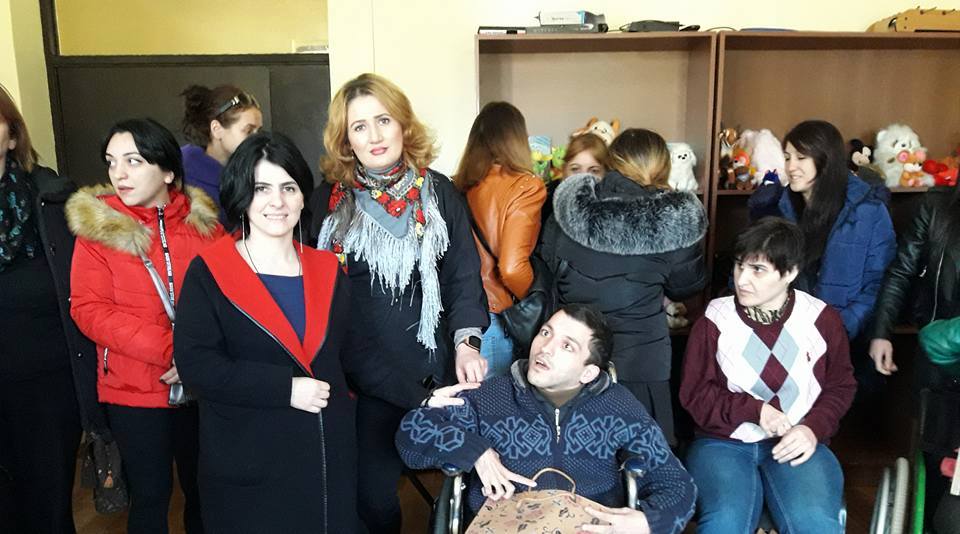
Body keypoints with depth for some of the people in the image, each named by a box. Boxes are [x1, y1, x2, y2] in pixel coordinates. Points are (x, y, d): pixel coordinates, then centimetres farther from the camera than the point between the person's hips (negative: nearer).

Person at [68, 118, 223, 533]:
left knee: (202, 488, 15)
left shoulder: (205, 222, 0)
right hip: (134, 392, -1)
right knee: (150, 495, 10)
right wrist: (170, 350, -21)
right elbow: (88, 309, -11)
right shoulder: (97, 226, -4)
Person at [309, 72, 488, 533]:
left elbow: (464, 274, 3)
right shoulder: (327, 201, 0)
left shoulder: (439, 192, 3)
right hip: (363, 377, -1)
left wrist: (466, 340, -11)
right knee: (373, 496, 8)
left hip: (435, 371, 1)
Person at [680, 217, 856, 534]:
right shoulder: (713, 321, -2)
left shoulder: (822, 319, 1)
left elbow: (841, 386, 11)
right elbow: (695, 394, 1)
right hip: (723, 441, -1)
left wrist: (814, 428, -8)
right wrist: (754, 410, -13)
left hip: (795, 443, 1)